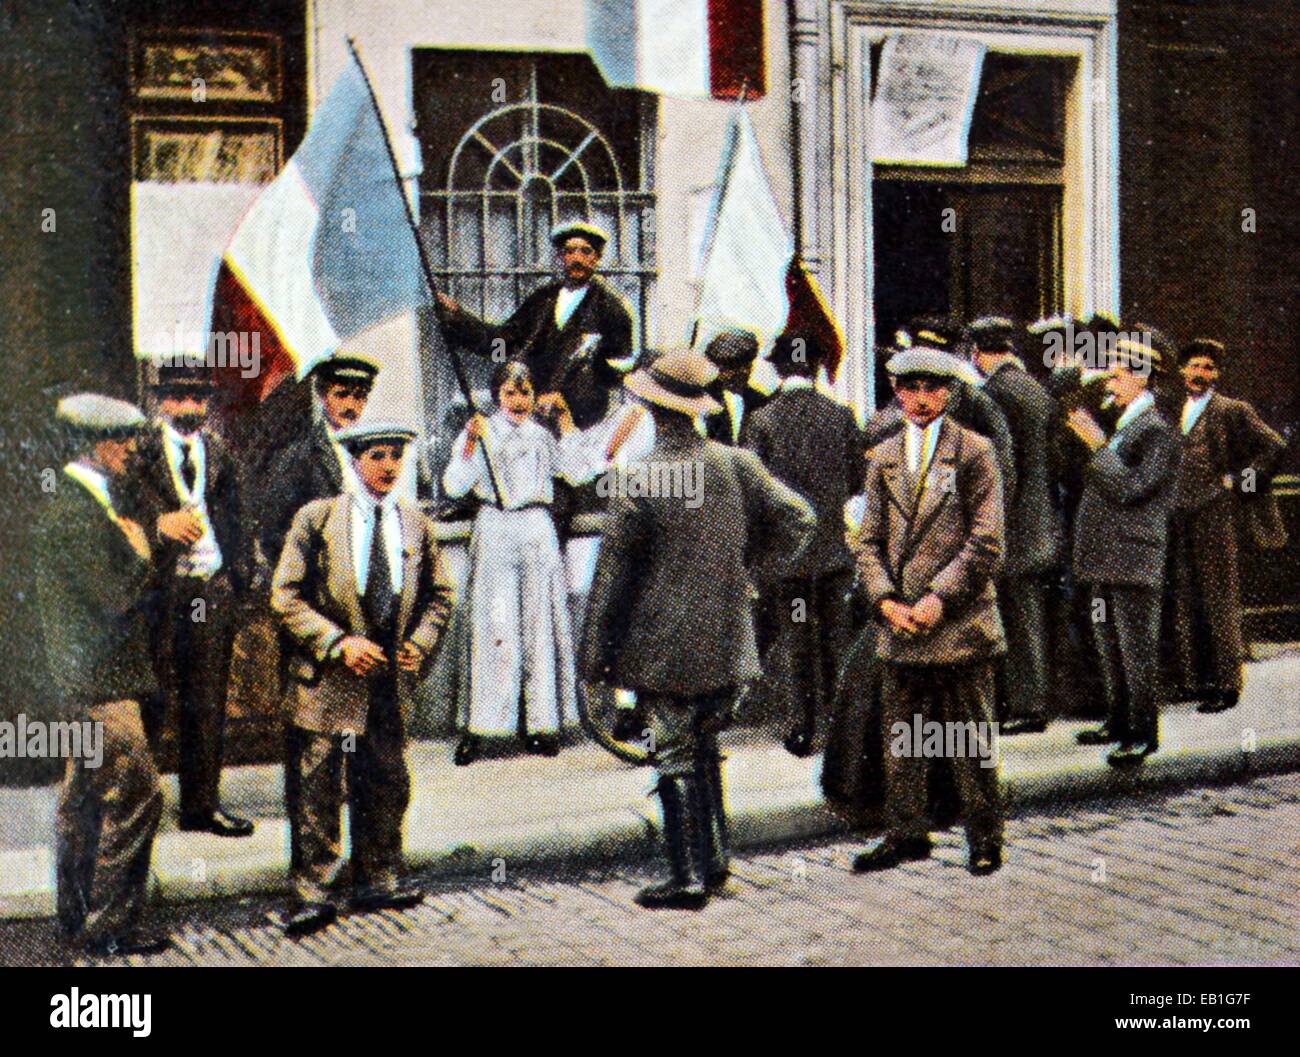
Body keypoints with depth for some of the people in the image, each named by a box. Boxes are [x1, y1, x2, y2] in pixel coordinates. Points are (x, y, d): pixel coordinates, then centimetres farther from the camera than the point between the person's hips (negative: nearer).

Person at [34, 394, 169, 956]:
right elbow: (116, 597, -22)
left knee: (83, 797, 17)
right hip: (100, 681, -11)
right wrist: (142, 556, -6)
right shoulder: (77, 510, -18)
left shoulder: (85, 502, 15)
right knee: (136, 793, -9)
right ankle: (110, 926, -3)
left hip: (83, 680, 11)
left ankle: (78, 916, 28)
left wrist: (135, 553, 6)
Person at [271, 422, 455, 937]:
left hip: (391, 677, 4)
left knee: (386, 785, 11)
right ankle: (311, 892, 7)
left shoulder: (416, 524, 9)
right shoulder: (317, 519, -3)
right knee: (316, 792, -2)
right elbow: (285, 596, -5)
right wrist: (338, 643, -14)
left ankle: (377, 881, 24)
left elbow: (438, 595, 18)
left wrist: (420, 641, 0)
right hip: (326, 679, -4)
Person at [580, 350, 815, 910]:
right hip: (726, 644, 5)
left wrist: (595, 653, -3)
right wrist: (752, 574, 16)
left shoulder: (637, 479, -13)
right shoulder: (736, 464, -1)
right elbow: (797, 520, 7)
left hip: (661, 647, -5)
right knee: (703, 748, 19)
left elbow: (612, 571, -9)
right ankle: (714, 859, 23)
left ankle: (690, 876, 1)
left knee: (676, 759, 1)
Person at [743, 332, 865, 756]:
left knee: (790, 640, 6)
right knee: (832, 639, 12)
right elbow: (859, 479, 4)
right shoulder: (841, 416, -3)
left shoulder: (762, 420, -9)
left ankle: (801, 728, 6)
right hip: (833, 546, 2)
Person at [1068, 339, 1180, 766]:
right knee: (1109, 647, 16)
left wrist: (1098, 445, -17)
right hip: (1105, 560, 10)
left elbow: (1131, 488, -20)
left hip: (1133, 560, -10)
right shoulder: (1122, 426, 17)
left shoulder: (1156, 431, -11)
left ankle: (1143, 733, 1)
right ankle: (1118, 722, 26)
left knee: (1136, 649, -4)